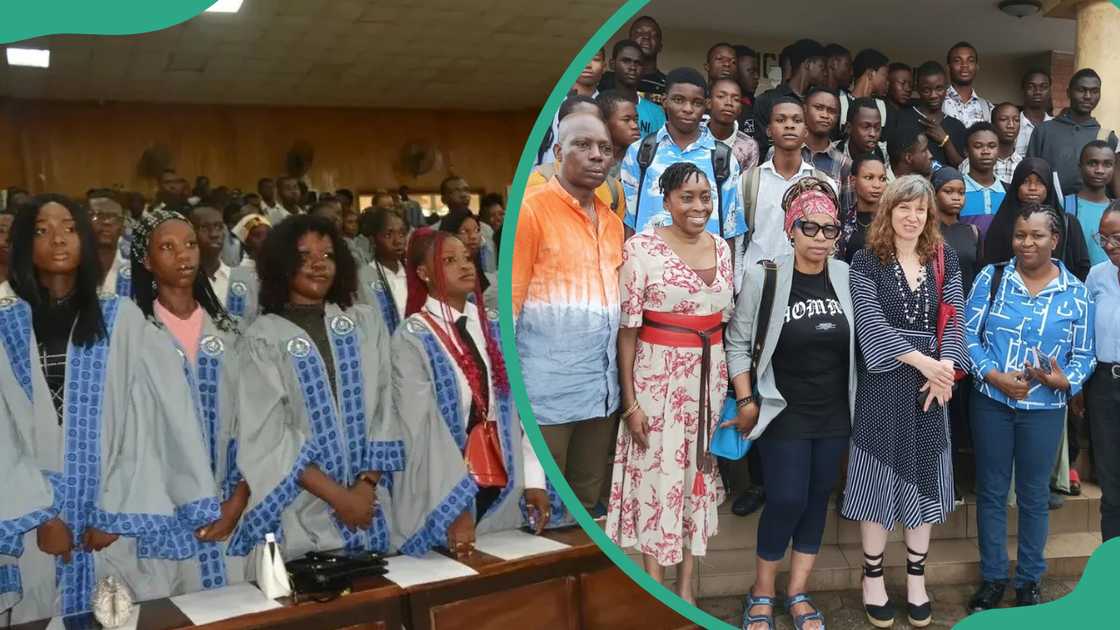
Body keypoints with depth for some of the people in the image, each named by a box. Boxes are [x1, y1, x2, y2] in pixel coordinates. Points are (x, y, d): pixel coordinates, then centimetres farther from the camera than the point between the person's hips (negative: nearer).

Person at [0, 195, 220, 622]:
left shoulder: (122, 320, -2)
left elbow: (149, 423, -6)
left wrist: (117, 513, -10)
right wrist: (40, 516, -8)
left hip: (120, 525, -1)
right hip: (37, 525, 1)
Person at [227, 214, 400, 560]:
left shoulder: (366, 323, 6)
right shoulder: (263, 336, -3)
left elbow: (384, 406, 3)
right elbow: (267, 433, -8)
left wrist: (367, 484, -9)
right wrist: (338, 496, -12)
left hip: (368, 503, 3)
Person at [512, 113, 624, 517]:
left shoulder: (612, 221, 13)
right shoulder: (531, 209, -7)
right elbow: (510, 297, -10)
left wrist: (621, 373, 15)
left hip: (602, 384, 7)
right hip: (547, 384, -6)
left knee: (589, 493, 17)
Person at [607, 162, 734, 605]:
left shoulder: (721, 247, 5)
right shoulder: (642, 248, -11)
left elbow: (725, 316, 13)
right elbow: (628, 327, -11)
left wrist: (734, 381, 12)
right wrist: (630, 400, -13)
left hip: (710, 374, 5)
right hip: (658, 374, -5)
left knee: (699, 471, 13)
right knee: (658, 474, 1)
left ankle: (686, 583, 28)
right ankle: (657, 590, 17)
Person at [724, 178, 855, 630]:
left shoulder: (848, 277, -3)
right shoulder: (764, 277, -11)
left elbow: (861, 342, 7)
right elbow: (738, 342, -5)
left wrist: (858, 402, 7)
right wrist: (746, 402, -8)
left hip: (835, 414, 3)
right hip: (784, 412, -3)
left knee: (818, 499, 10)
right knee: (786, 501, -5)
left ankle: (798, 593, 25)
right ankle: (761, 593, 16)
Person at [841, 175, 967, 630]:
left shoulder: (944, 260, 8)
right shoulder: (866, 261, -2)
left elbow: (953, 318, 1)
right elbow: (871, 323, -12)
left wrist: (946, 366, -16)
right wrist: (923, 361, -18)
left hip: (932, 383, 3)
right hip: (883, 384, -3)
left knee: (923, 478, 9)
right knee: (879, 476, 2)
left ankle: (916, 578, 22)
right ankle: (873, 578, 16)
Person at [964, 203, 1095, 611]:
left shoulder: (1076, 293, 0)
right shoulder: (991, 277, -1)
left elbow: (1084, 355, 3)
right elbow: (968, 334, -5)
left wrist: (1065, 381, -18)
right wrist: (996, 377, -17)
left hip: (1045, 409, 0)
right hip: (990, 402, 0)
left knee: (1034, 494, 11)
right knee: (991, 490, 9)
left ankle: (1029, 580, 27)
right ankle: (992, 577, 24)